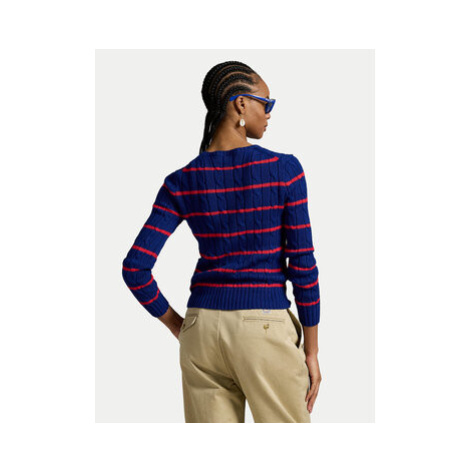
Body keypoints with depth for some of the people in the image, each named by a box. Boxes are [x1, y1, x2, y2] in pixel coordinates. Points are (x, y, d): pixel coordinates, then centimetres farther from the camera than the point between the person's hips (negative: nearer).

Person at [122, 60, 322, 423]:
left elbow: (135, 268, -5)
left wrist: (177, 326, 8)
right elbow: (303, 265, -7)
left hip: (202, 329, 4)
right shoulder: (284, 169, -9)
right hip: (265, 329, -4)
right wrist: (311, 350, 1)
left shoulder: (182, 183, 0)